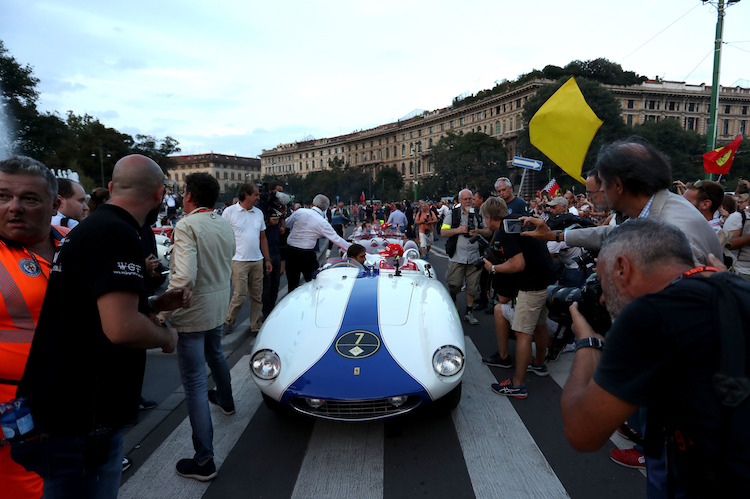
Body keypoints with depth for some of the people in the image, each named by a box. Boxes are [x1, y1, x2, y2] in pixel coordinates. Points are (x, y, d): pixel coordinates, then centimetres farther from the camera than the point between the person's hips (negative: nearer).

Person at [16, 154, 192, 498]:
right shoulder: (117, 235, -22)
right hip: (81, 421, -9)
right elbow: (121, 328, -31)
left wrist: (157, 303, 12)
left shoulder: (86, 229, 11)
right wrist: (166, 336, -11)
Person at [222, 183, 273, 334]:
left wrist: (268, 260, 13)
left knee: (257, 296, 8)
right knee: (239, 296, -6)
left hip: (257, 261, 5)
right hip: (239, 261, -5)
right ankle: (228, 322, 18)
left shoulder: (259, 213, 12)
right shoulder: (230, 212, -3)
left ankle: (255, 326, 20)